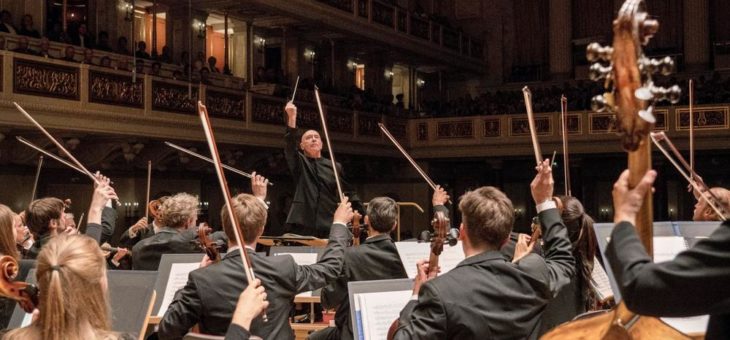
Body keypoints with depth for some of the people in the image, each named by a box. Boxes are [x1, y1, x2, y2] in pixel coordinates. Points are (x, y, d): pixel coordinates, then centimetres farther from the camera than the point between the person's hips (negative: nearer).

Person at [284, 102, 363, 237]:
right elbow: (290, 145, -9)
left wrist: (360, 213, -2)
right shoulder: (299, 163, 9)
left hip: (328, 227, 2)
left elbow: (349, 193, 12)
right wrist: (292, 117, -22)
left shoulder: (335, 167, 13)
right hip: (302, 226, -2)